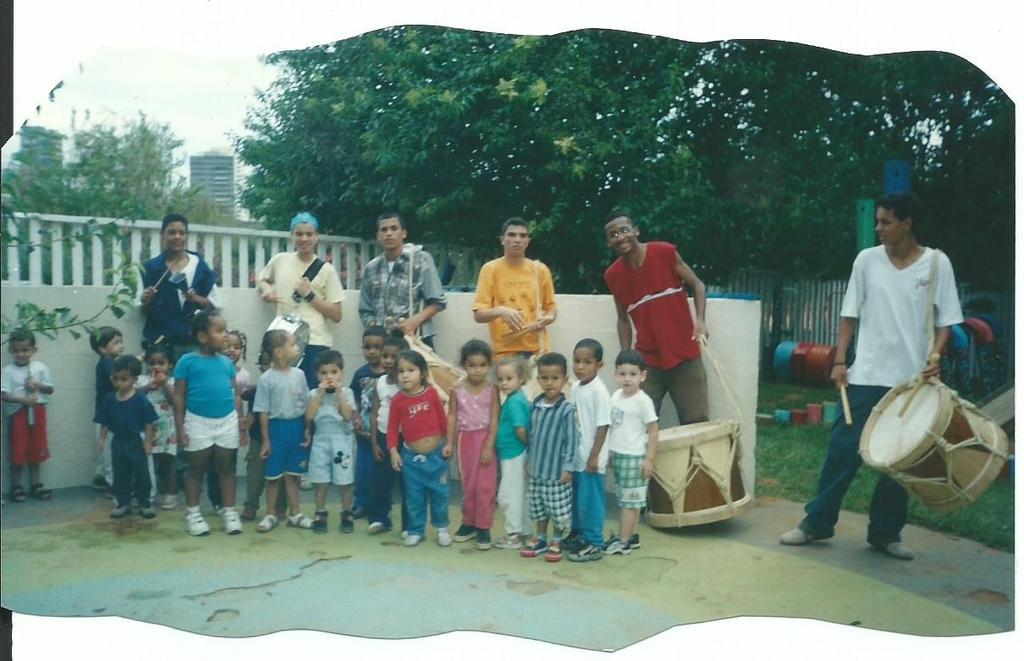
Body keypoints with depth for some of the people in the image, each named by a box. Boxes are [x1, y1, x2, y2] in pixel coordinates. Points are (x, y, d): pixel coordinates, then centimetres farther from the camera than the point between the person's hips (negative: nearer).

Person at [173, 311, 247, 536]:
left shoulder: (227, 362, 5)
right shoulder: (187, 361, -6)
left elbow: (235, 394, 8)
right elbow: (179, 397, -5)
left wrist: (241, 423, 6)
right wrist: (180, 428, -8)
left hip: (227, 422, 3)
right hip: (198, 422, -3)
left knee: (226, 467, 10)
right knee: (196, 469, 10)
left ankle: (229, 512, 19)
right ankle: (193, 513, 23)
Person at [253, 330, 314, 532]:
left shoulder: (299, 374, 3)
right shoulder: (266, 379, -10)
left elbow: (306, 405, 8)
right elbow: (263, 412, -7)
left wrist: (308, 430, 4)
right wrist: (265, 440, -7)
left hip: (296, 426, 4)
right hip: (277, 427, -3)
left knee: (293, 474, 13)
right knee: (273, 475, 7)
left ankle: (294, 513, 23)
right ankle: (270, 515, 22)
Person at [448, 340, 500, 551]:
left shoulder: (491, 390, -8)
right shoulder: (457, 390, -3)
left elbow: (494, 420, -9)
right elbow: (452, 416, 1)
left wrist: (489, 446, -14)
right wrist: (449, 442, -5)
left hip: (485, 439, -2)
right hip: (465, 439, 2)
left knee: (485, 486, 0)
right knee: (468, 484, 13)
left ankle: (483, 527, 9)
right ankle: (468, 523, 27)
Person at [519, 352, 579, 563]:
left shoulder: (567, 409, -16)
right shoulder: (536, 405, 2)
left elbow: (572, 440, -14)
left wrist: (568, 467, -15)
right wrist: (529, 458, 14)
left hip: (557, 471, -6)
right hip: (537, 468, 6)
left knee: (559, 510, 6)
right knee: (538, 507, 17)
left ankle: (556, 542, 24)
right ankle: (540, 539, 32)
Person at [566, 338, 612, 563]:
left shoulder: (598, 391, -17)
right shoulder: (575, 388, 6)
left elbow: (603, 426, -17)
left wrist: (594, 456, -17)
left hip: (591, 457, -7)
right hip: (575, 456, 8)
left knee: (590, 500, 0)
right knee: (576, 498, 18)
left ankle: (594, 543, 11)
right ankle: (578, 534, 33)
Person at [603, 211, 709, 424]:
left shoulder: (665, 252, -8)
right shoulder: (613, 275, 1)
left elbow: (697, 284, 2)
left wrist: (700, 320, -13)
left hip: (685, 354, -2)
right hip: (647, 360, 2)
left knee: (696, 423, 5)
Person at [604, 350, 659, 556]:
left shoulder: (643, 401, -15)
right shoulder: (615, 396, 5)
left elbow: (653, 431, -12)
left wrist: (649, 459, -14)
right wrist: (609, 451, 14)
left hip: (634, 457, -7)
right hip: (617, 455, 7)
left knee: (630, 500, 1)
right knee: (625, 499, 14)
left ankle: (623, 541, 6)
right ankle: (632, 535, 25)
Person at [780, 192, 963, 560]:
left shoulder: (937, 263, 0)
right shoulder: (867, 260, 2)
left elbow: (945, 321, 2)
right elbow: (850, 314, 6)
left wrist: (934, 358, -14)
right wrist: (840, 360, -2)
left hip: (913, 380, 0)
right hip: (867, 376, 0)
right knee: (844, 448, 1)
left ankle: (885, 532, 22)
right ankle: (817, 522, 13)